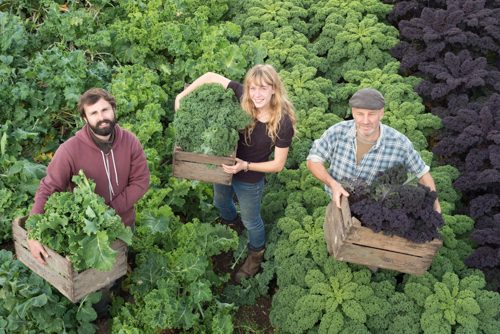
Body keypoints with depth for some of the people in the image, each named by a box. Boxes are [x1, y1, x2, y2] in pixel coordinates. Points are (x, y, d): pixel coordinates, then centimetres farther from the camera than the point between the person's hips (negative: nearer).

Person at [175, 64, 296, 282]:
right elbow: (211, 76, -15)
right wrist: (182, 95, -23)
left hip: (249, 180, -4)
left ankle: (256, 253, 54)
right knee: (220, 204, 33)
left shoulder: (283, 123, -30)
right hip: (223, 168, 5)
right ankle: (231, 223, 69)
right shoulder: (243, 97, -22)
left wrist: (246, 166, -31)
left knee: (251, 221, 22)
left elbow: (278, 164, -21)